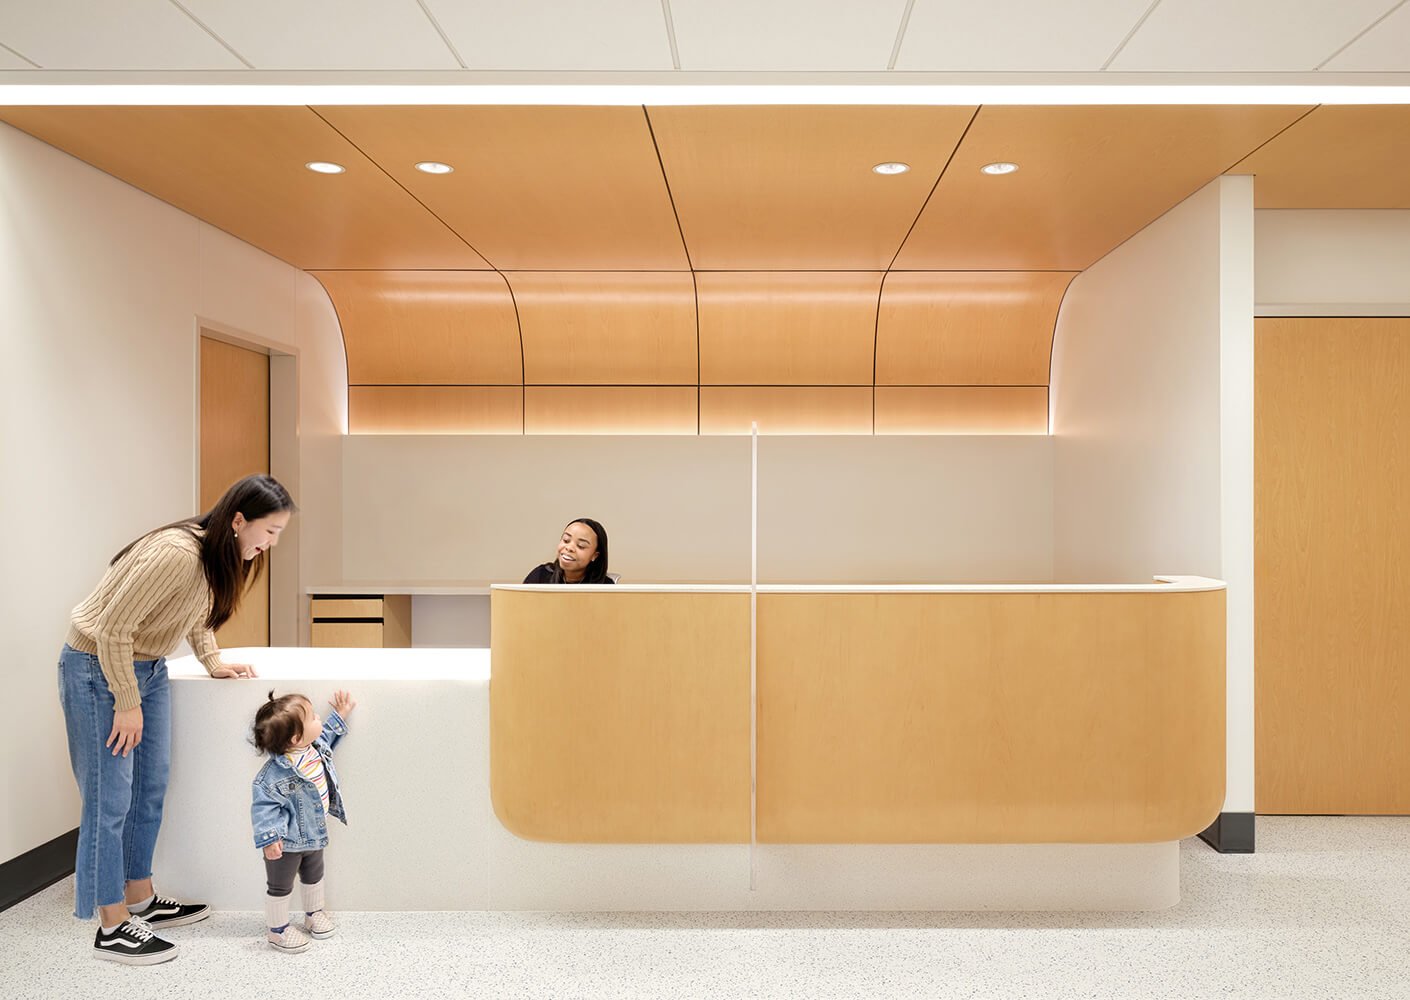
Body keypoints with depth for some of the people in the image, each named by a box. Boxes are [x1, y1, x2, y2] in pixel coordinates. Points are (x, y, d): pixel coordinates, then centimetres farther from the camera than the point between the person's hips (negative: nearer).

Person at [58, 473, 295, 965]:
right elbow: (112, 628, -27)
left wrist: (213, 662, 2)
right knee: (110, 799, -3)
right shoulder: (176, 554, -32)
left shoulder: (225, 556, -4)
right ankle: (113, 928, 7)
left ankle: (141, 900, 27)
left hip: (148, 667, 9)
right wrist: (127, 703, -20)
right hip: (97, 668, -9)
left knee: (151, 790, 14)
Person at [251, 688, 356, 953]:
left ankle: (314, 914, 51)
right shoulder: (277, 772, -36)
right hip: (287, 842, -8)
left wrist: (340, 716, 12)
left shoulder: (314, 748, -11)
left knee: (314, 876, 28)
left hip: (313, 834, 8)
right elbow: (264, 804, -30)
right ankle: (277, 930, 35)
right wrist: (270, 838, -31)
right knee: (280, 886, 15)